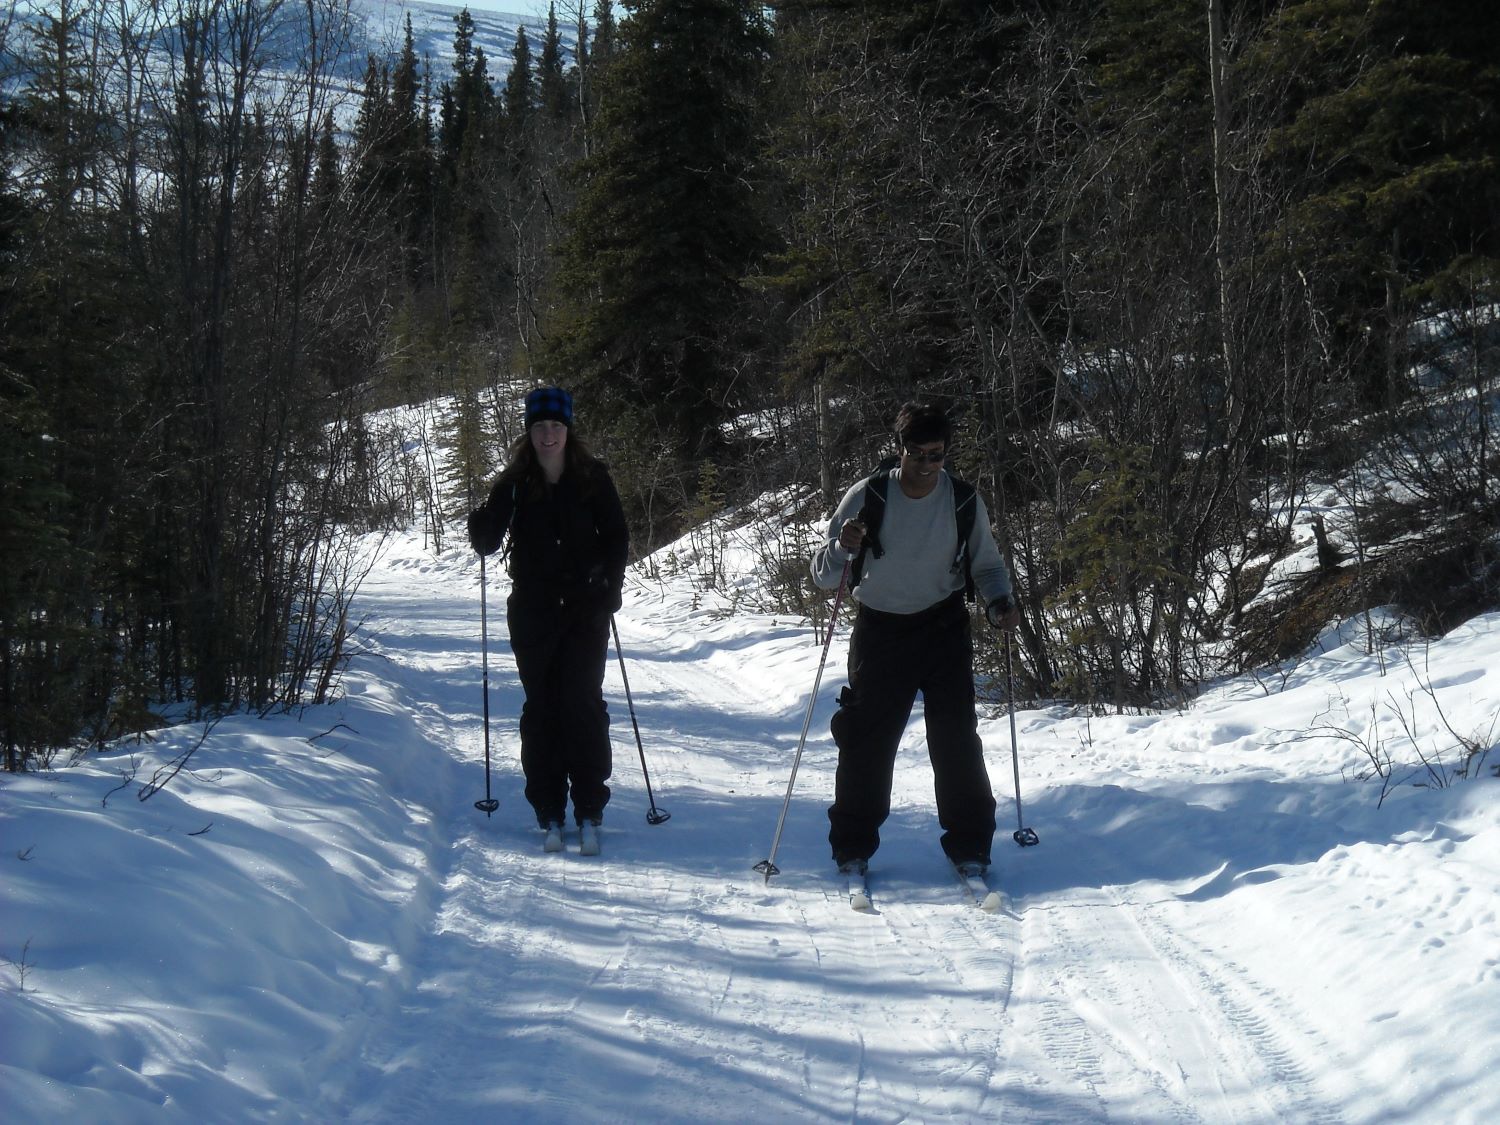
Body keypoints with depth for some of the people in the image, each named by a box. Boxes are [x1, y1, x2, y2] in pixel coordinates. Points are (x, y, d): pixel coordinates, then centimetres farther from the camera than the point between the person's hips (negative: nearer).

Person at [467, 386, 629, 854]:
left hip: (585, 609, -1)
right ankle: (550, 815, 7)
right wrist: (482, 520, -22)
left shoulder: (592, 478, 0)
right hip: (532, 610, 1)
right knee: (541, 708, 2)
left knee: (583, 704, -6)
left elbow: (616, 535, 7)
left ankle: (589, 813, -1)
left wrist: (610, 587, -5)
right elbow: (488, 544, -1)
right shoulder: (514, 483, 0)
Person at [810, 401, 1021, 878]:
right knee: (866, 740, 0)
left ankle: (969, 848, 8)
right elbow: (823, 575, -9)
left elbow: (987, 565, 7)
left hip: (944, 628, 1)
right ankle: (853, 849, 14)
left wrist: (1000, 603, -13)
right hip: (879, 628, -1)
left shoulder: (963, 501, -7)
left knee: (956, 739, -4)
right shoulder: (866, 497, -12)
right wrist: (843, 548, -32)